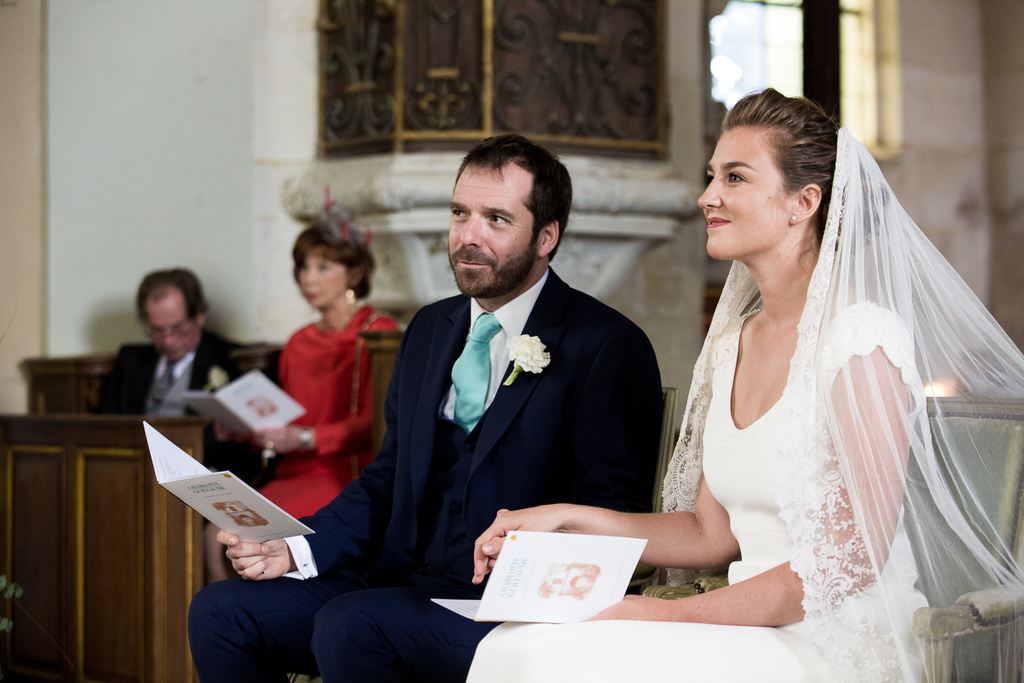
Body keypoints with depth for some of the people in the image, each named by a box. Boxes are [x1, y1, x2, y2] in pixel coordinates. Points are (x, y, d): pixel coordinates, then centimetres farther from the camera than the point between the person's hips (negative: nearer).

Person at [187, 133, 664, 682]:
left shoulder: (607, 347, -7)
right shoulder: (429, 329, 17)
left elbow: (613, 513, -11)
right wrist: (294, 549, 3)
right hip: (404, 579, 7)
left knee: (349, 624, -32)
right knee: (219, 611, -8)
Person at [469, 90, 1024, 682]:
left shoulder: (861, 337, -12)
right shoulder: (730, 344, 13)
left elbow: (851, 560, -16)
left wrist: (677, 615, -18)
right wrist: (567, 520, 5)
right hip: (755, 632, 7)